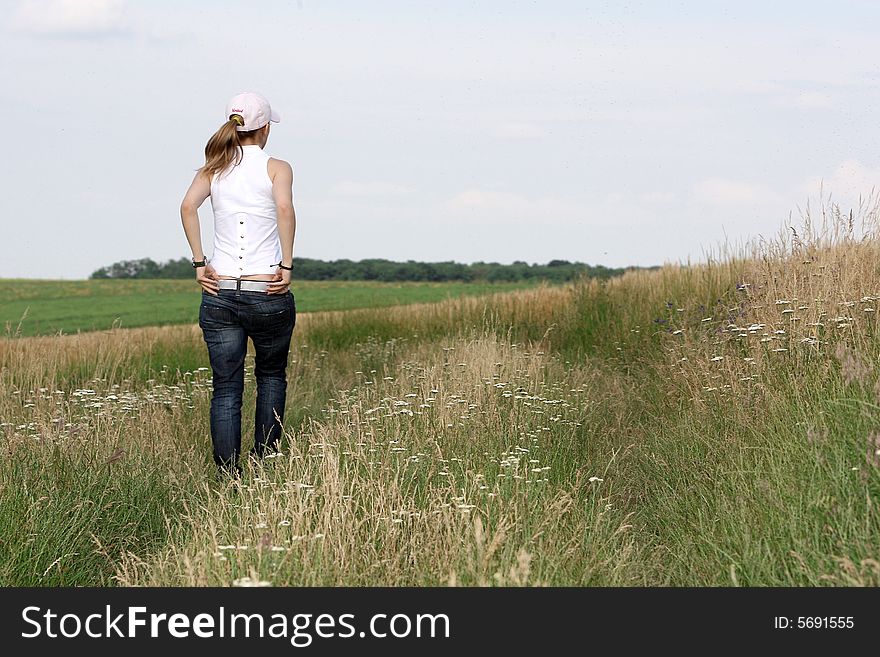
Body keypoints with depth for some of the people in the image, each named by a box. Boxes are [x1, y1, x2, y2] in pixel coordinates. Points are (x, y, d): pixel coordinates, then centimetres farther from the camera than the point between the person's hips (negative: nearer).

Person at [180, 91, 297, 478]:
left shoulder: (214, 169, 8)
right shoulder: (276, 168, 0)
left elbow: (188, 206, -9)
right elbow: (285, 209, -19)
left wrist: (199, 264, -5)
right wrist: (286, 266, -13)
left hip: (220, 294, 2)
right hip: (269, 295, -2)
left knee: (226, 388, 6)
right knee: (271, 374, 22)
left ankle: (229, 476, -2)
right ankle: (264, 459, 17)